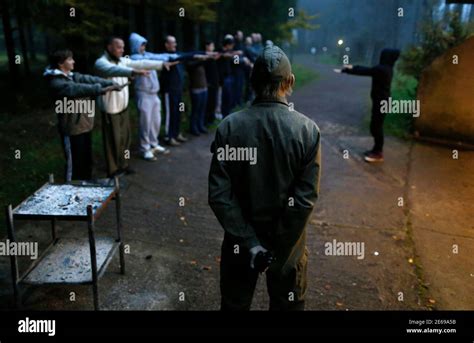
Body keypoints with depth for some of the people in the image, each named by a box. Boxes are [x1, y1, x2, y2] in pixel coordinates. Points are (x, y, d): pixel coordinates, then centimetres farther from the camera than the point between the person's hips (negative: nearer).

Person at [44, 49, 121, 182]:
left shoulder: (72, 76, 10)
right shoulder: (56, 83, -17)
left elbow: (89, 79, -2)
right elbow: (78, 89, -31)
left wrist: (110, 83, -15)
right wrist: (101, 89, -38)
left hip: (85, 125, 9)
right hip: (72, 129, -9)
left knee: (87, 160, 20)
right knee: (74, 163, 2)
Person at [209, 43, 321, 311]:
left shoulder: (229, 127, -14)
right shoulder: (308, 130, -15)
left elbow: (219, 194, -17)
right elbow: (306, 198, -18)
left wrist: (248, 241, -13)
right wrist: (279, 249, -11)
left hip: (240, 240, 1)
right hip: (288, 242, 0)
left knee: (234, 304, 22)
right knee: (288, 304, 22)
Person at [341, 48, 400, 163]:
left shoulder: (381, 69, -20)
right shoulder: (387, 68, 10)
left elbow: (363, 71, -16)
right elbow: (367, 69, 17)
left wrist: (346, 70, -8)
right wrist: (352, 67, 16)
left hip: (381, 102, -10)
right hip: (382, 100, 10)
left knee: (376, 126, -2)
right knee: (376, 126, 16)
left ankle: (378, 153, 6)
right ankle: (377, 150, 27)